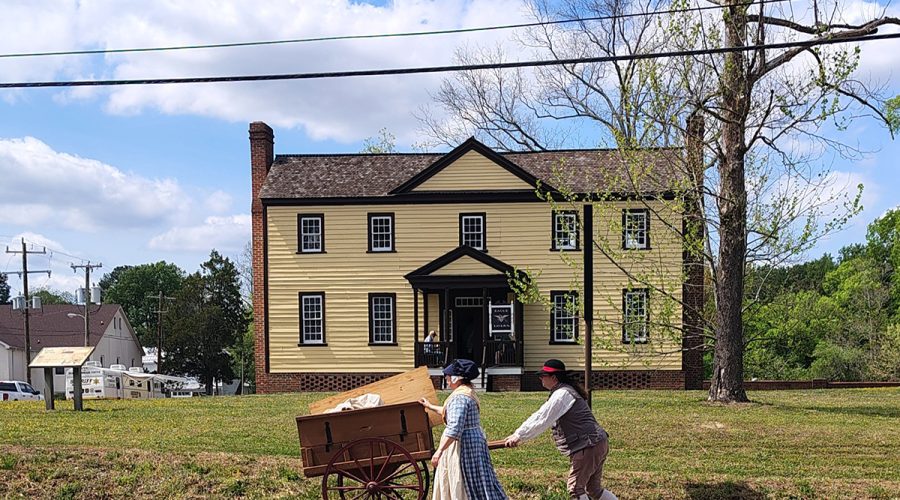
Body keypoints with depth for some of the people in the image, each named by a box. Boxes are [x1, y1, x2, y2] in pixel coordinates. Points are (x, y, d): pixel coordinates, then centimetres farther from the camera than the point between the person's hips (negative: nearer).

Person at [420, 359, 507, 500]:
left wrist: (439, 451, -29)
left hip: (463, 444, -11)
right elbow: (450, 412, 31)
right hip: (473, 439, 11)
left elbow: (454, 429, -29)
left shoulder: (459, 397, -21)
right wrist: (430, 406, 42)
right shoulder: (467, 392, 12)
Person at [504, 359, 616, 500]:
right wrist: (517, 434, 12)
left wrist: (519, 436, -14)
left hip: (589, 446, -11)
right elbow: (540, 415, 18)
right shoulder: (565, 392, 19)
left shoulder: (562, 394, -15)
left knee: (575, 488, -7)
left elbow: (542, 420, -19)